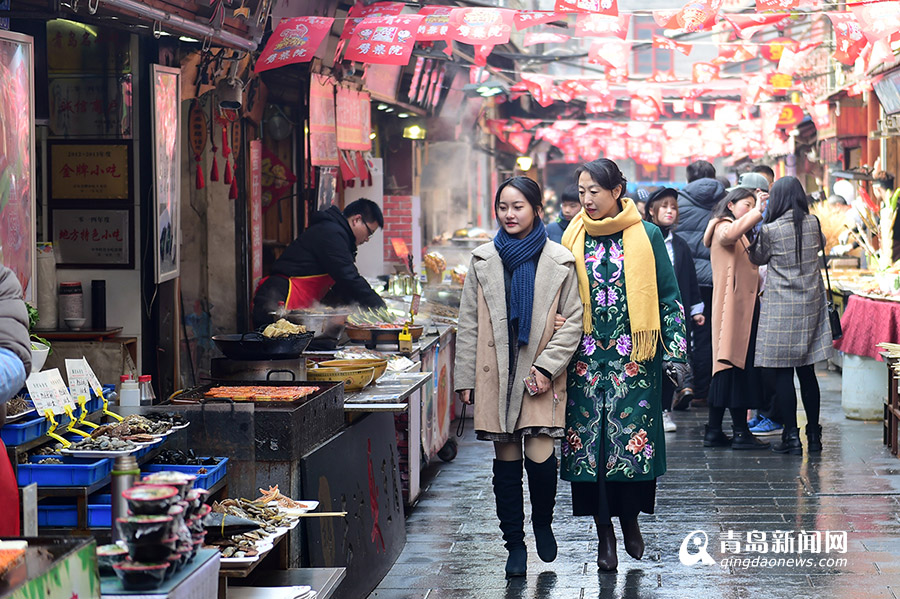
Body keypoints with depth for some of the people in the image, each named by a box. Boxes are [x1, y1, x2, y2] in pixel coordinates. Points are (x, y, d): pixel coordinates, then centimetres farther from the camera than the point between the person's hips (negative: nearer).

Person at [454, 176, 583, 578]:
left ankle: (543, 523, 20)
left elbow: (573, 320, 1)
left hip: (540, 375, -2)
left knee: (540, 458, -9)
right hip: (496, 375, 2)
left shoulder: (559, 260, 1)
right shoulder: (483, 260, 7)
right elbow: (469, 323, 9)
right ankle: (514, 544, 16)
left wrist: (547, 367, -10)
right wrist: (465, 378, 4)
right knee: (506, 461, 5)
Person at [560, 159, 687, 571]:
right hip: (586, 359, 2)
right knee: (589, 441, -1)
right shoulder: (572, 238, 8)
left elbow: (668, 295, 4)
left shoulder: (645, 236, 2)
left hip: (633, 357, -2)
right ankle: (604, 533, 9)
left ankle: (630, 518, 21)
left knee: (632, 438, -3)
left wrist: (674, 353, -2)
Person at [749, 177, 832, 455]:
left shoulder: (770, 229, -12)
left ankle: (791, 436, -2)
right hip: (810, 303, 5)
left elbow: (758, 258, 5)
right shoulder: (813, 223, 0)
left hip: (781, 307, -5)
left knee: (781, 372, 0)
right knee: (806, 370, 12)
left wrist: (758, 229, 13)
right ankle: (814, 434, 16)